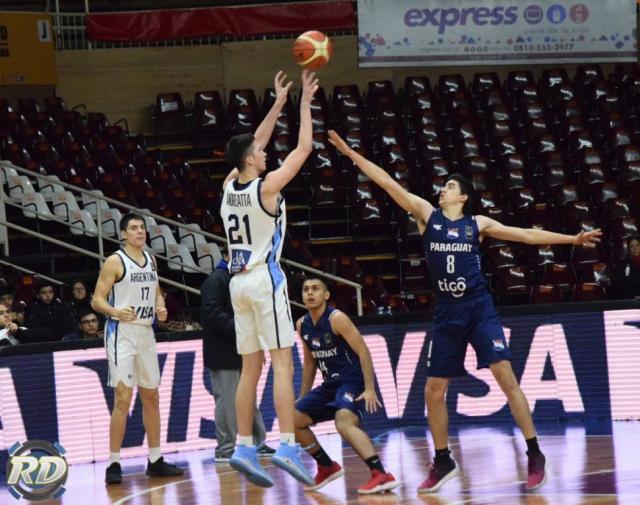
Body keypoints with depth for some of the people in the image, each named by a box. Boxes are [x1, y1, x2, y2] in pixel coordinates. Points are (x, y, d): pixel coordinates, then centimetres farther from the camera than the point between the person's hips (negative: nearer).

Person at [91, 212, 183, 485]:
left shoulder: (150, 260, 11)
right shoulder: (115, 262, -9)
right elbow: (97, 300, -11)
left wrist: (161, 308, 1)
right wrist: (116, 312, -30)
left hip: (146, 332, 7)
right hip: (122, 332, -7)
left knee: (151, 397, 11)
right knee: (123, 398, -11)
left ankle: (155, 461, 19)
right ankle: (114, 464, -8)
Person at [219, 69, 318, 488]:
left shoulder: (230, 185, 8)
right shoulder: (266, 187, -11)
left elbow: (252, 147, 23)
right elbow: (304, 148, -6)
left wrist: (278, 105, 25)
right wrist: (305, 104, 4)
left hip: (240, 281, 7)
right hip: (266, 279, -7)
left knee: (250, 368, 8)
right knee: (283, 362, -10)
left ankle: (244, 448, 4)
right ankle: (288, 446, -18)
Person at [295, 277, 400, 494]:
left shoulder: (337, 318, -16)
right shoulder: (302, 325, 7)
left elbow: (363, 351, -17)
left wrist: (370, 390, -24)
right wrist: (303, 398, 20)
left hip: (353, 381, -9)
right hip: (330, 383, 9)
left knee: (344, 422, -34)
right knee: (293, 420, 7)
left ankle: (382, 475, -44)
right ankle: (327, 468, 23)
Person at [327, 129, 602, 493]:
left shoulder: (478, 224, 5)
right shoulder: (427, 215, 8)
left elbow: (526, 235, 6)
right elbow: (388, 183, 4)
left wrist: (572, 239, 0)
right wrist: (350, 153, 2)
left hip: (479, 309, -3)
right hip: (447, 314, 3)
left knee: (505, 376, -14)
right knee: (434, 389, 4)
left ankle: (535, 456, -10)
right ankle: (443, 462, 20)